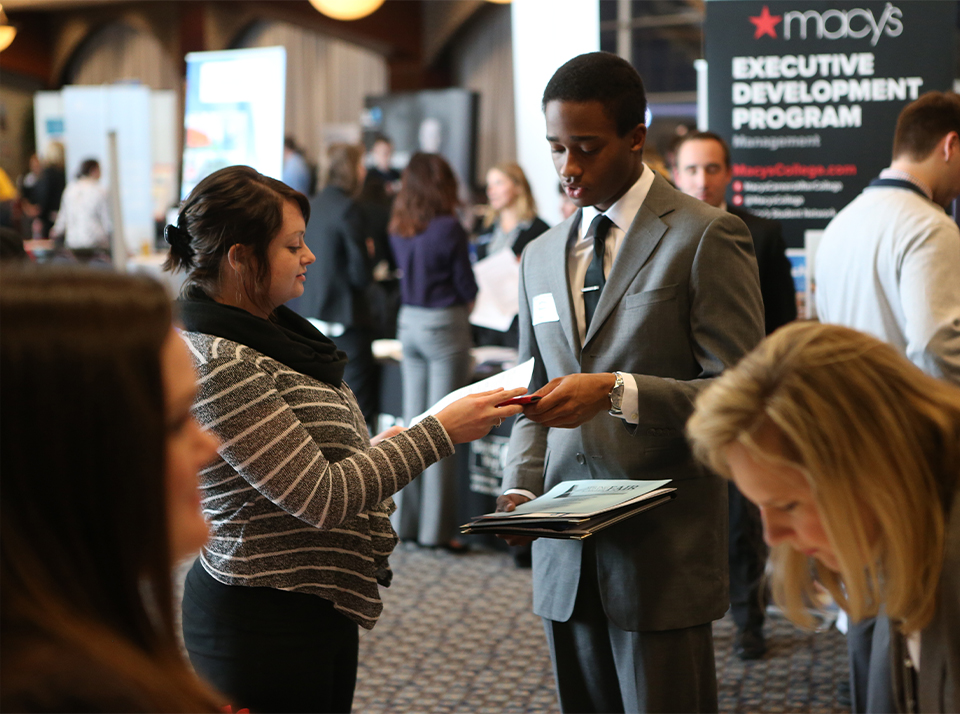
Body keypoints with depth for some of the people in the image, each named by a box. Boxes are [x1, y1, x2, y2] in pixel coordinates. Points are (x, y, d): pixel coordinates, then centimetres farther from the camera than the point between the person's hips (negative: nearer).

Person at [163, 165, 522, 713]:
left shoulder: (267, 332, 8)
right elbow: (321, 499, -24)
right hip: (264, 621, -9)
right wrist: (440, 432, -20)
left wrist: (380, 448, 4)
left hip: (322, 605, 9)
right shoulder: (217, 365, -23)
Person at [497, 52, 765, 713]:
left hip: (664, 552, -5)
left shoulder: (708, 237, -5)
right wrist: (520, 489, 2)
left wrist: (617, 392, -22)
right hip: (566, 555, 6)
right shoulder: (541, 256, 15)